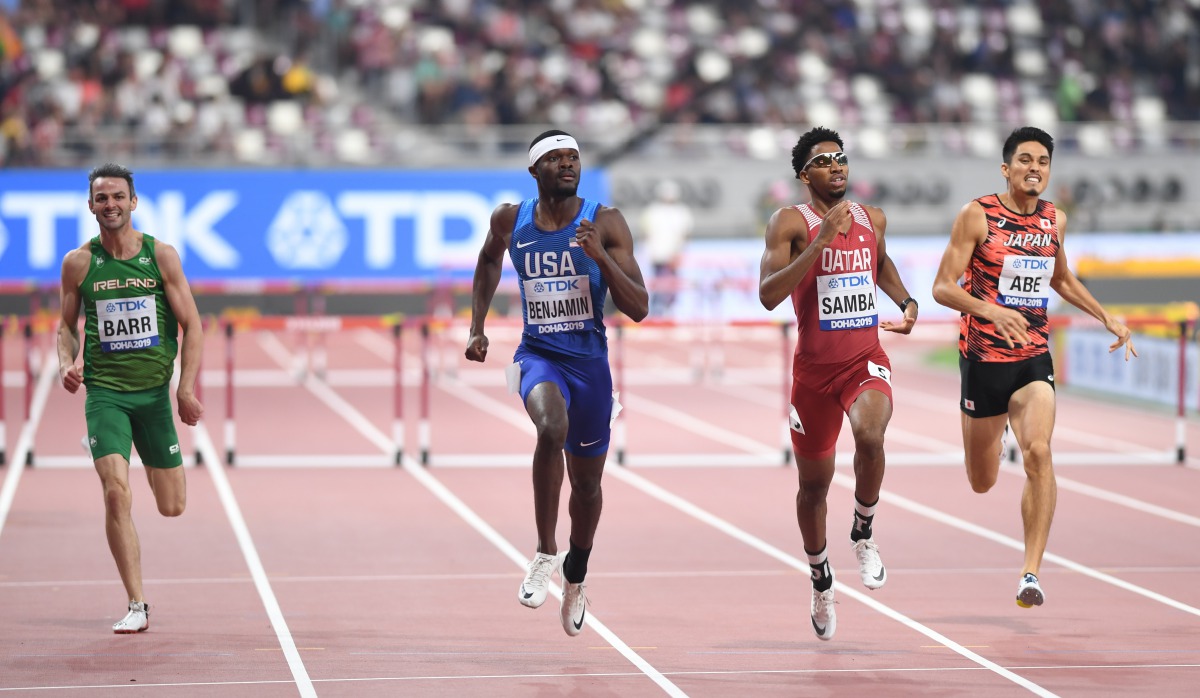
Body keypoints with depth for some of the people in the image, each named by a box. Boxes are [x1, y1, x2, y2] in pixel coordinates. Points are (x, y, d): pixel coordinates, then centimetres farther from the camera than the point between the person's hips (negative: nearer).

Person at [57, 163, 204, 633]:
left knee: (172, 507, 6)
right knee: (116, 494, -18)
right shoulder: (79, 263, 1)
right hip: (104, 391, -1)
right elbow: (67, 325, 12)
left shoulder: (161, 255, -1)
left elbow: (192, 324, 1)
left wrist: (186, 388, -8)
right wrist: (66, 363, -9)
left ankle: (153, 466, 45)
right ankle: (137, 606, -11)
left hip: (155, 390, 1)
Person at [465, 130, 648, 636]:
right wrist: (477, 328, 15)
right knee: (552, 427, -34)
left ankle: (575, 580, 39)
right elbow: (488, 261, 22)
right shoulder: (510, 220, -2)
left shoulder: (606, 224, -7)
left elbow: (639, 309, -11)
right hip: (537, 354, -1)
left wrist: (600, 257, -24)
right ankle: (545, 553, -21)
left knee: (587, 481, 12)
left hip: (590, 361, 1)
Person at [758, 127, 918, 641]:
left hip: (866, 361, 1)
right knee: (814, 482, 11)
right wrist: (821, 239, -26)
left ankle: (863, 533, -6)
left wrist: (906, 302, 10)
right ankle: (821, 581, 35)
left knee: (870, 434, -31)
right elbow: (768, 295, -21)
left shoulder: (873, 219, 6)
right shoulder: (790, 223, -8)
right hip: (814, 368, -1)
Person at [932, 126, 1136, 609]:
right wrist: (991, 311, -29)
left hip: (1034, 359, 2)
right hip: (983, 357, -2)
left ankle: (1031, 573, -22)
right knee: (982, 483, 12)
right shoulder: (977, 216, -8)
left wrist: (1106, 318, 19)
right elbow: (943, 287, -12)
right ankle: (995, 434, 52)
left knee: (1038, 453, -24)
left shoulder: (1054, 220, 6)